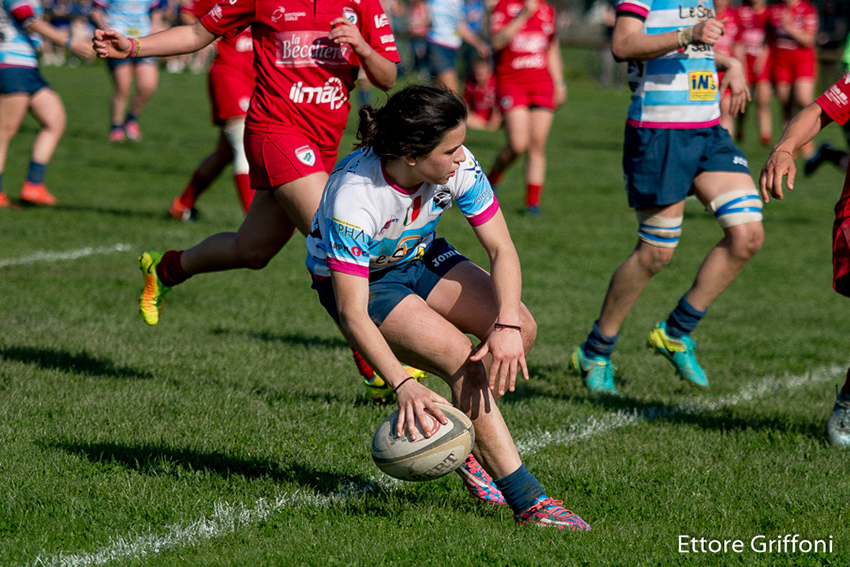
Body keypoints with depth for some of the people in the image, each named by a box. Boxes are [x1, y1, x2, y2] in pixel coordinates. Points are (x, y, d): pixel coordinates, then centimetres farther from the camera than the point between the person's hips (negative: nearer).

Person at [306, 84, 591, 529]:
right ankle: (526, 500, -23)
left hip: (420, 258, 6)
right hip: (357, 281, -6)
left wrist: (507, 326, -37)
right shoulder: (354, 196, -37)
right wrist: (402, 385, -47)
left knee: (520, 330, -15)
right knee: (461, 356, -26)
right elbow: (352, 314, -37)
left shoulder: (458, 166, -24)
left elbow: (501, 249, -20)